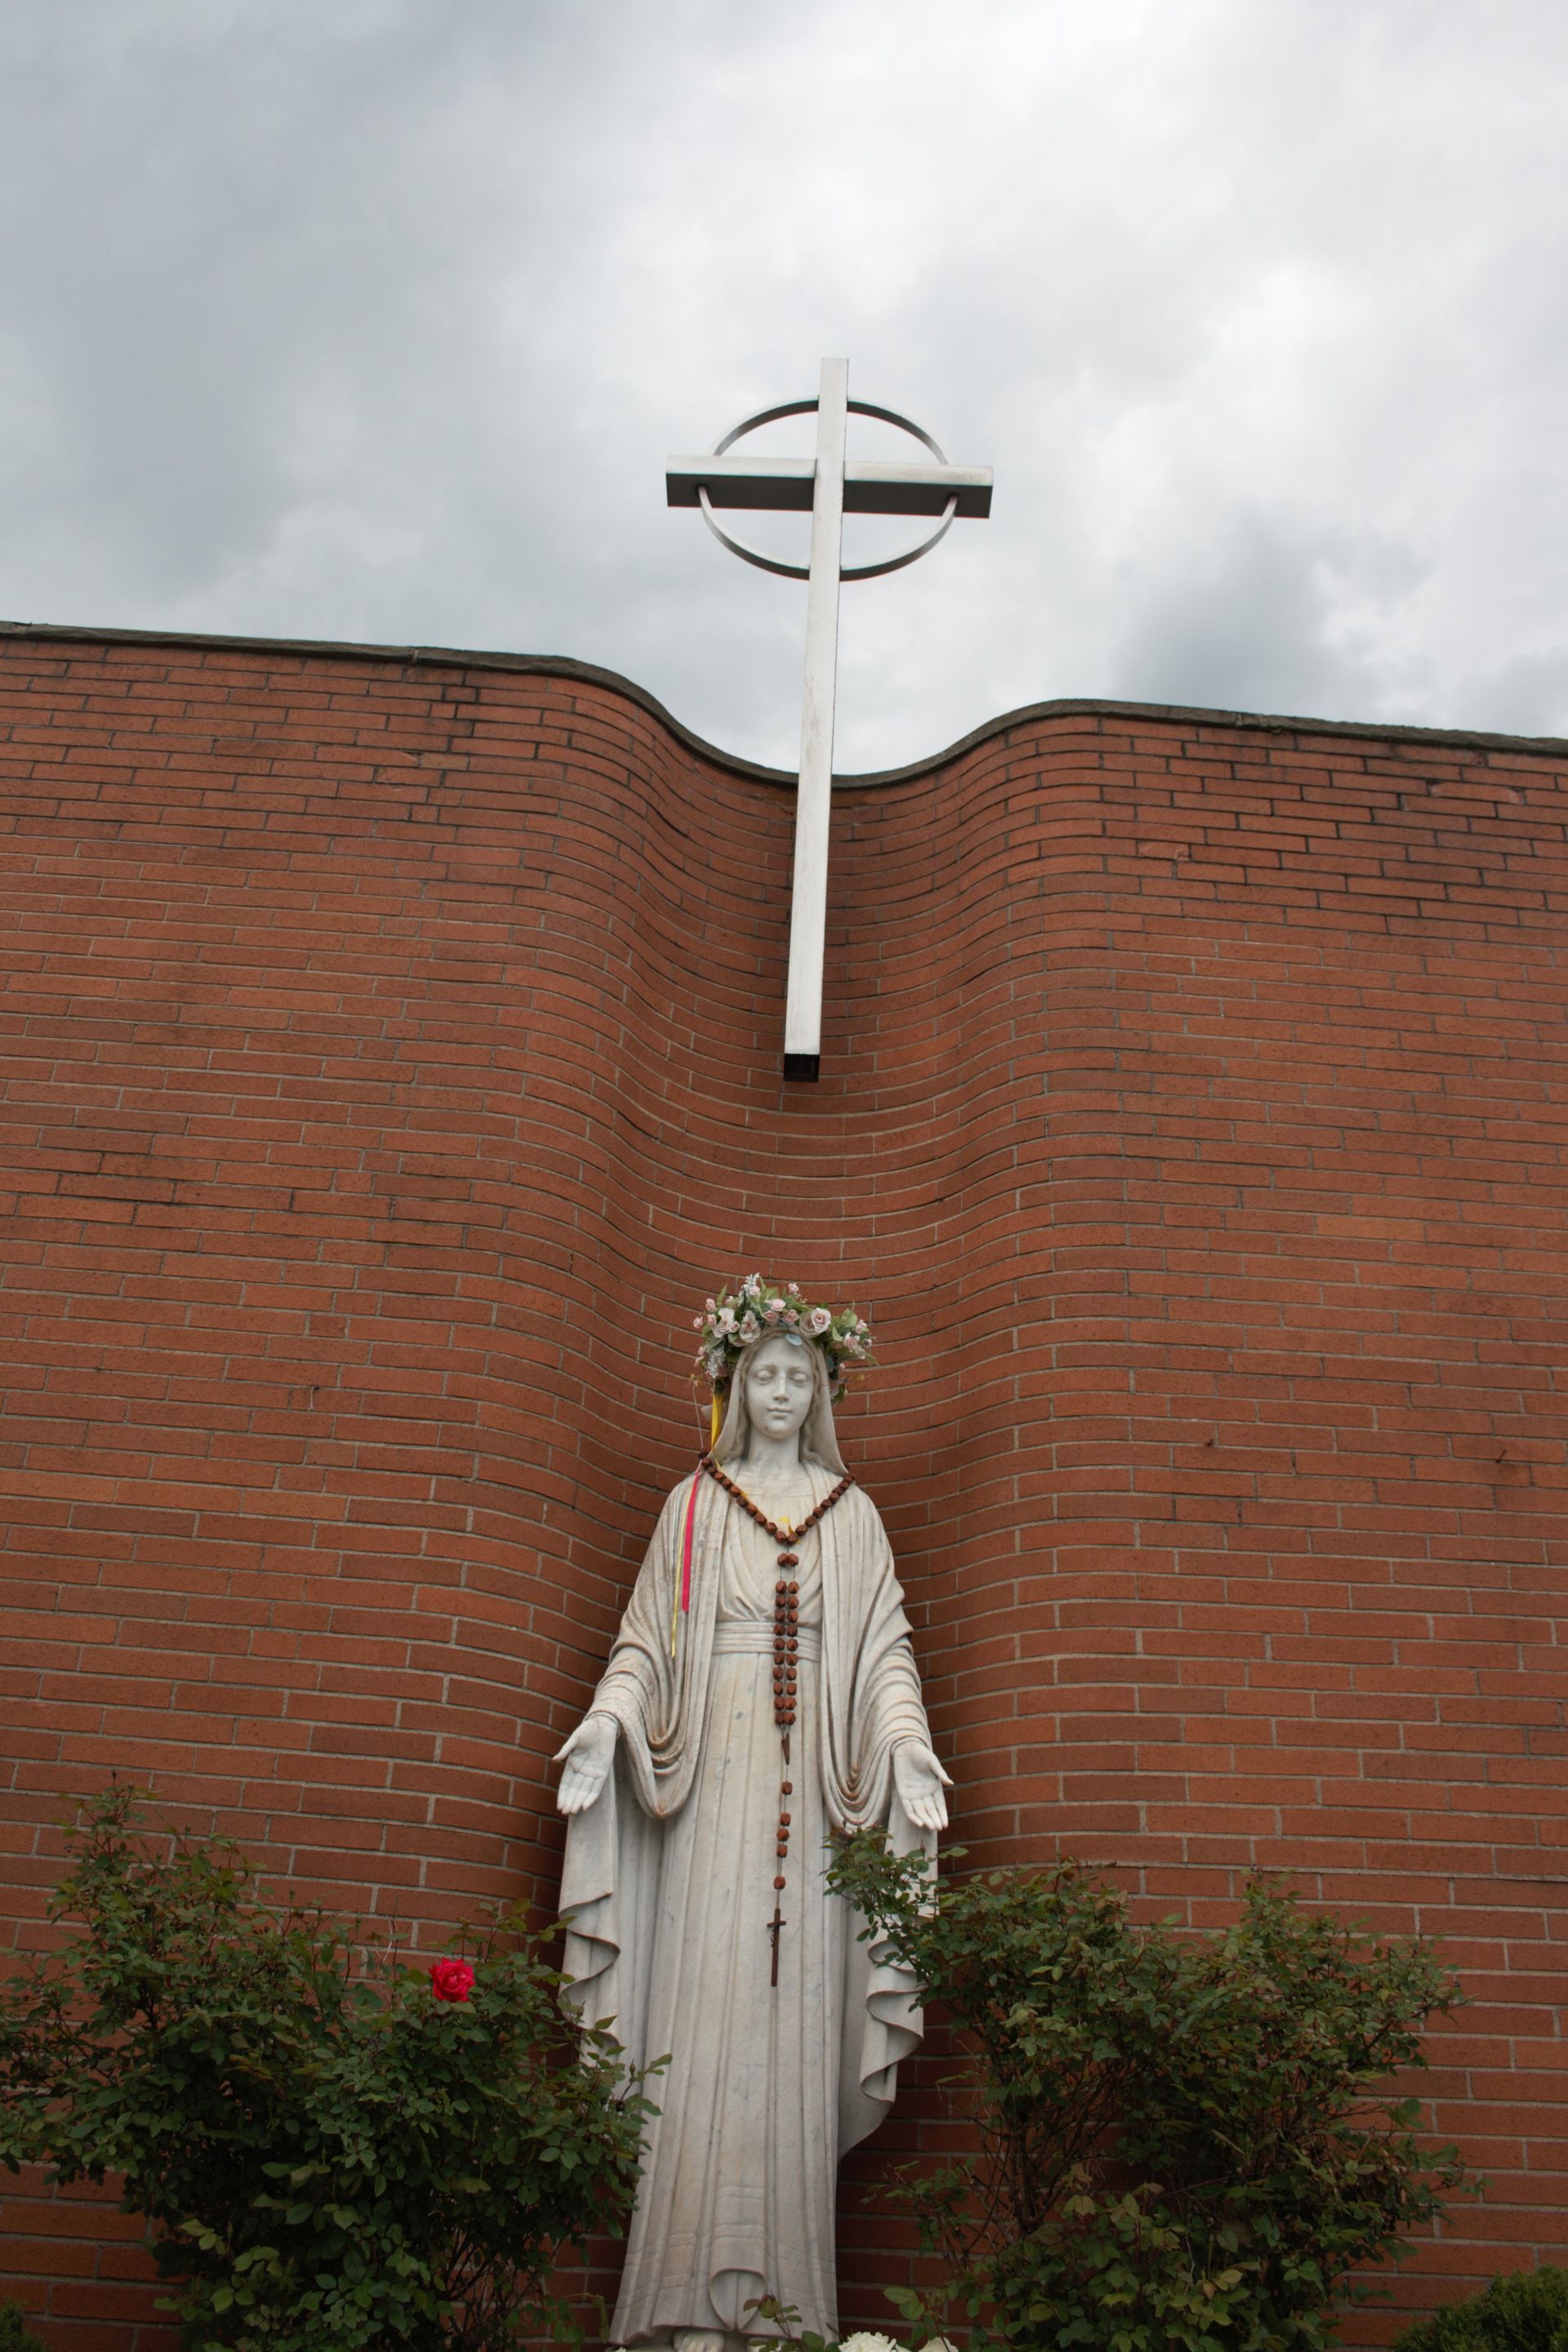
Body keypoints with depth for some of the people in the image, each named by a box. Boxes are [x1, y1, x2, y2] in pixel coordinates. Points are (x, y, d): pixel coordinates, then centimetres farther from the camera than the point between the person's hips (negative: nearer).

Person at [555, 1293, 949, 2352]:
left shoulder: (852, 1512, 14)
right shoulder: (694, 1503, 12)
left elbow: (886, 1647, 9)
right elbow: (647, 1635, 8)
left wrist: (906, 1743, -7)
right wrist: (606, 1720, -9)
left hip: (813, 1782, 1)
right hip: (714, 1770, -1)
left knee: (794, 2014, -2)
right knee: (707, 2007, -6)